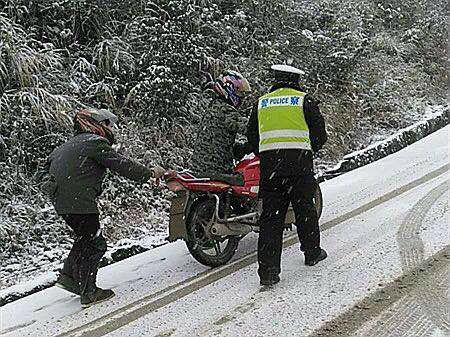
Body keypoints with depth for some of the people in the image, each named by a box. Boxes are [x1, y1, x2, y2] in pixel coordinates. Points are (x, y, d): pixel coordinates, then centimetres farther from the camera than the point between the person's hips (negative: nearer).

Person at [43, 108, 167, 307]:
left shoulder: (73, 142, 20)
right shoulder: (95, 142, -9)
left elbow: (51, 161, 27)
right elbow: (121, 164, -12)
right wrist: (149, 173, -5)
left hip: (60, 199, 10)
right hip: (78, 200, -10)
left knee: (85, 238, 24)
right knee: (95, 244, 0)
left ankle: (68, 275, 22)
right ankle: (89, 293, 2)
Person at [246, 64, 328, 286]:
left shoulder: (261, 103, 14)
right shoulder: (304, 101, 6)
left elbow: (251, 138, 16)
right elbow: (319, 133, 7)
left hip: (269, 165, 2)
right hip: (299, 162, -2)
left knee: (270, 216, 1)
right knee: (305, 209, 15)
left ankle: (268, 270, -4)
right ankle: (312, 252, 32)